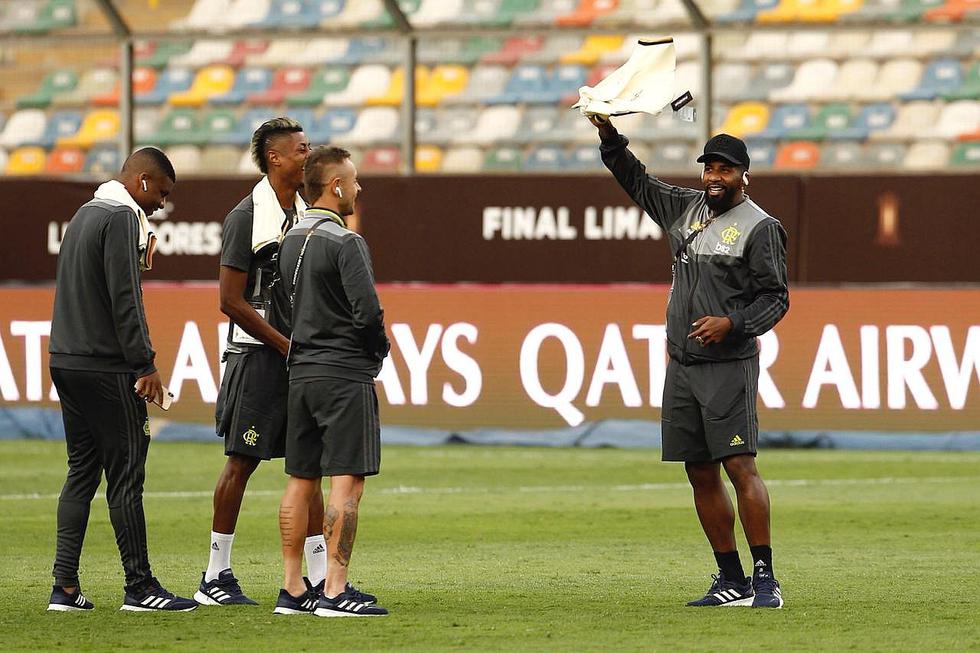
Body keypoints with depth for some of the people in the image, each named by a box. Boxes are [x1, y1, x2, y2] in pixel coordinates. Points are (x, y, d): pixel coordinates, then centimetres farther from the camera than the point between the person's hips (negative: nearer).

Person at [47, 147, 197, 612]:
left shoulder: (85, 214, 19)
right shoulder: (122, 219, -11)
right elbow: (123, 299, -17)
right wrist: (145, 365, -16)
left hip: (66, 363, 9)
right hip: (105, 368, -9)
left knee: (81, 472, 10)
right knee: (125, 475, -5)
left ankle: (65, 587, 6)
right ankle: (139, 587, -4)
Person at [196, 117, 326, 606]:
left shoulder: (306, 213, 12)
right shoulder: (247, 218, -10)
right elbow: (231, 301, -13)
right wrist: (286, 345, -12)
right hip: (258, 356, -7)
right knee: (242, 461, -3)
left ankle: (319, 576, 7)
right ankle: (215, 577, 5)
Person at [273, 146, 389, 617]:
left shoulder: (290, 243, 12)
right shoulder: (345, 243, -13)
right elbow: (368, 312, -19)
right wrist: (380, 348, 0)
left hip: (301, 374, 8)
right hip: (345, 373, -8)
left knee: (301, 481, 11)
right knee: (347, 482, -7)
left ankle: (292, 591, 13)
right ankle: (335, 592, -11)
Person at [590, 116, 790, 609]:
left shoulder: (760, 228, -5)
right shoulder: (687, 208, 14)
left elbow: (775, 300, -7)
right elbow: (637, 181, 25)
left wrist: (732, 323, -21)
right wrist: (610, 138, 12)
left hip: (729, 365, -7)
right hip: (682, 365, 7)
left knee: (739, 466, -15)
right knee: (700, 472, 6)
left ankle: (765, 579, -15)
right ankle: (732, 582, 11)